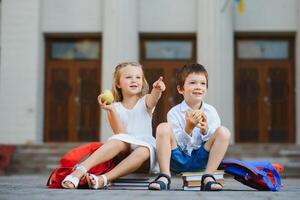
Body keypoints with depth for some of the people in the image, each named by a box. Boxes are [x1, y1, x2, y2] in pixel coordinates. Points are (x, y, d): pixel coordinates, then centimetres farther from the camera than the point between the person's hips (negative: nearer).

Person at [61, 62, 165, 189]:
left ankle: (104, 179, -46)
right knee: (119, 141, -34)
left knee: (143, 151, -35)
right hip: (124, 151, 0)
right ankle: (79, 171, -48)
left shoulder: (145, 101, 7)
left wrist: (157, 90, -45)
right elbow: (120, 134, -8)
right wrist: (111, 110, -21)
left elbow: (154, 98, -20)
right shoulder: (115, 108, 6)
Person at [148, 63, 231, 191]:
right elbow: (176, 144, -9)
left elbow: (214, 141, -1)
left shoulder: (210, 111, 1)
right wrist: (189, 128, -27)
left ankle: (208, 177, -18)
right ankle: (164, 177, -24)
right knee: (163, 128, -25)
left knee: (224, 132, -18)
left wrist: (205, 130, -22)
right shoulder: (174, 113, -6)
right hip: (178, 160, -2)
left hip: (200, 160, 2)